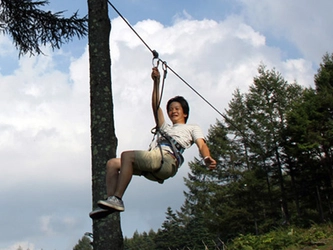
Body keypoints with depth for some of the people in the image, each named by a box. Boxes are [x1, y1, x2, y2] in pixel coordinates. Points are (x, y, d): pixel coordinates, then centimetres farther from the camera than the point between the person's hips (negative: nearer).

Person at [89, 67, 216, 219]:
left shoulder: (192, 128, 25)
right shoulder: (165, 128, 39)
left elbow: (201, 145, 5)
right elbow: (156, 106, 31)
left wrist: (207, 158, -19)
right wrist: (156, 81, 23)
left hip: (168, 161, -7)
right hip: (153, 163, 7)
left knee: (127, 155, -29)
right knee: (112, 163, -10)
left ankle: (117, 199, -33)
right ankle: (111, 201, -22)